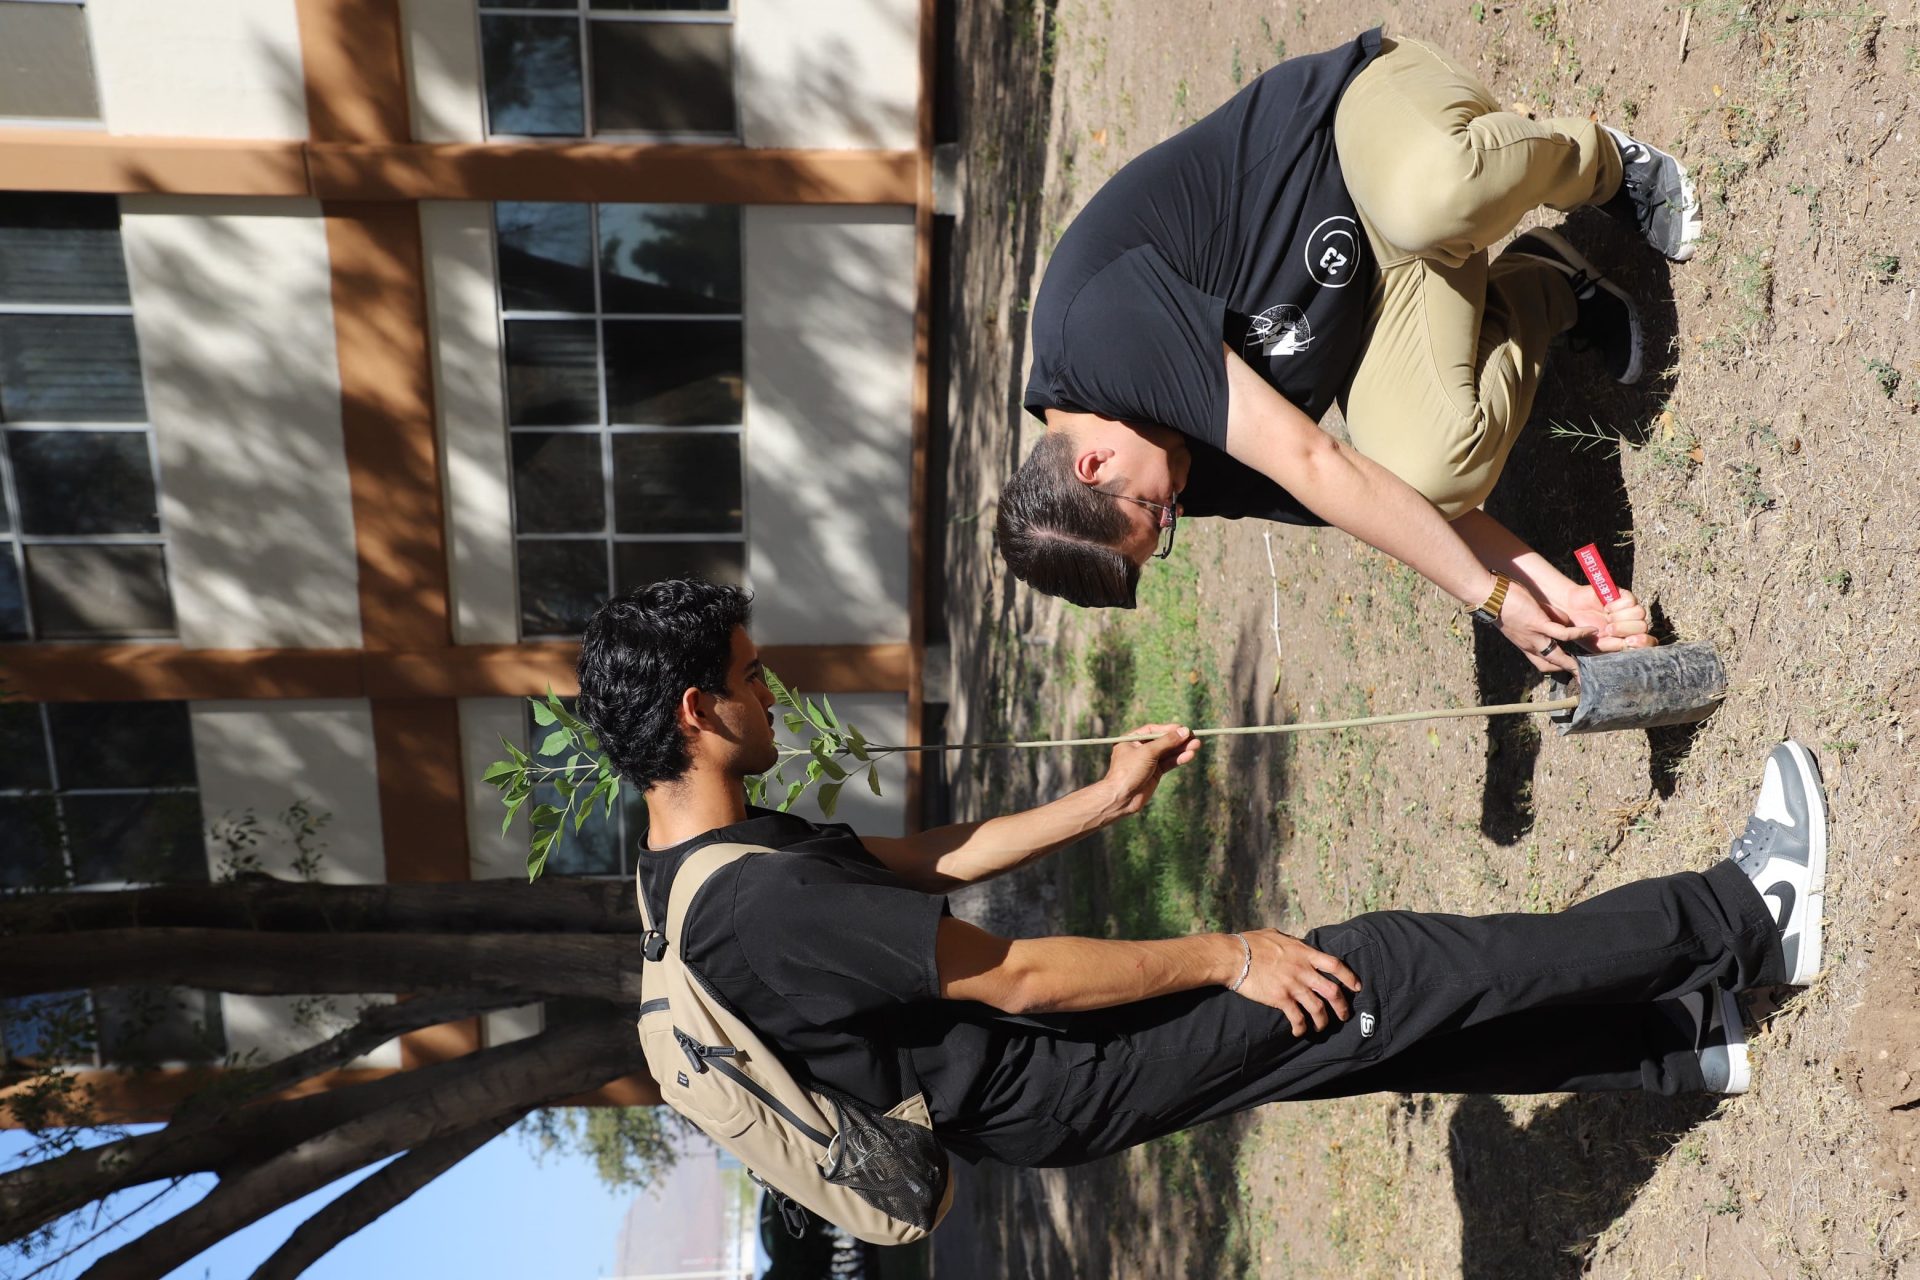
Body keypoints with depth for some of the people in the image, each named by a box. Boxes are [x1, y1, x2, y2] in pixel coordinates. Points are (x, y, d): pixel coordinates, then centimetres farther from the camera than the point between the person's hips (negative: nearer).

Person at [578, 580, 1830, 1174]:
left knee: (1395, 1025, 9)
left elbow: (929, 858, 9)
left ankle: (1689, 1040, 23)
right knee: (1395, 971, -6)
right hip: (1054, 1087, -9)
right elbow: (1016, 980, -23)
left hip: (1014, 1065, 9)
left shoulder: (712, 854, 2)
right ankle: (1748, 917, 9)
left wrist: (1105, 800, 9)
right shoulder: (766, 901, -29)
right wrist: (1224, 956, -12)